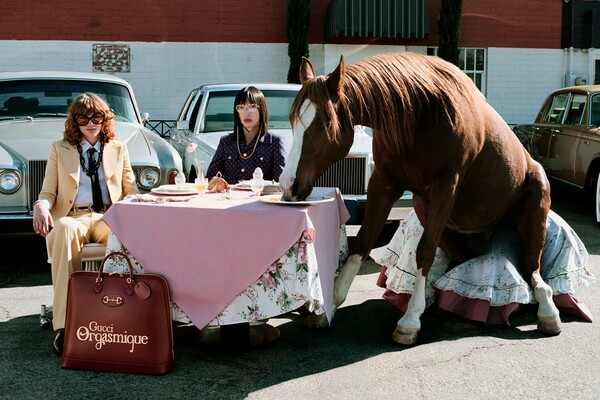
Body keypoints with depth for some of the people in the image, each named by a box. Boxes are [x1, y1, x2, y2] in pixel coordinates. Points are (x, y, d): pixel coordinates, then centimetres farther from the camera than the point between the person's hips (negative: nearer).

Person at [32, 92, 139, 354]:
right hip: (73, 217, 0)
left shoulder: (119, 149, 22)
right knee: (65, 229, -41)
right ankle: (64, 325, -42)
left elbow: (130, 190, 18)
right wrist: (41, 206, -11)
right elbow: (48, 192, 15)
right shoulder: (59, 149, 19)